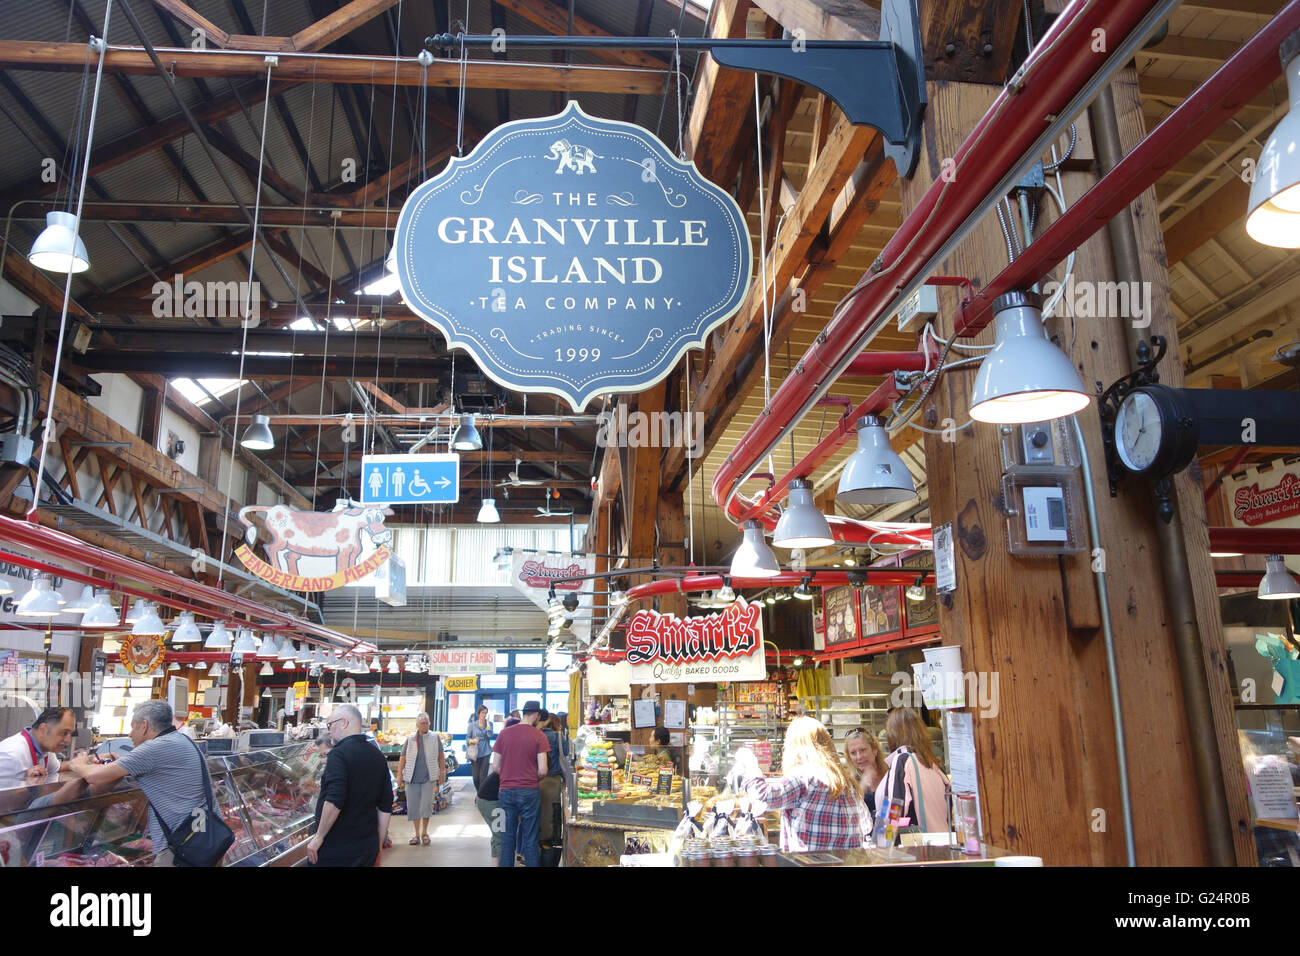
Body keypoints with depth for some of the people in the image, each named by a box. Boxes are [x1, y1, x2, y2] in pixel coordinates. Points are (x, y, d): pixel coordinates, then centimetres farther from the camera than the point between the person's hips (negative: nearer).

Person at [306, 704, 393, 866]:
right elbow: (386, 807, 12)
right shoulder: (377, 756, 9)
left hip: (335, 849, -7)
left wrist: (319, 837, -13)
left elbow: (334, 801, -25)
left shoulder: (339, 754, -13)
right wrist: (378, 845, 18)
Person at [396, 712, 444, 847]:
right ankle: (417, 834, 18)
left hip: (429, 778, -1)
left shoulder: (435, 738, 5)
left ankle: (424, 832, 13)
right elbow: (402, 758, 7)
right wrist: (399, 774, 1)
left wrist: (442, 772, 11)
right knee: (413, 806, 4)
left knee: (427, 804, -6)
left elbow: (440, 755, 11)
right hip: (412, 779, 1)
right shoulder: (410, 739, 5)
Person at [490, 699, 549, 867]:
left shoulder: (504, 733, 3)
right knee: (530, 839, 5)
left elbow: (495, 767, 3)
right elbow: (542, 770, -10)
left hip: (506, 791, 3)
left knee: (507, 837, 11)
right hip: (529, 792, -3)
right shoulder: (538, 735, -6)